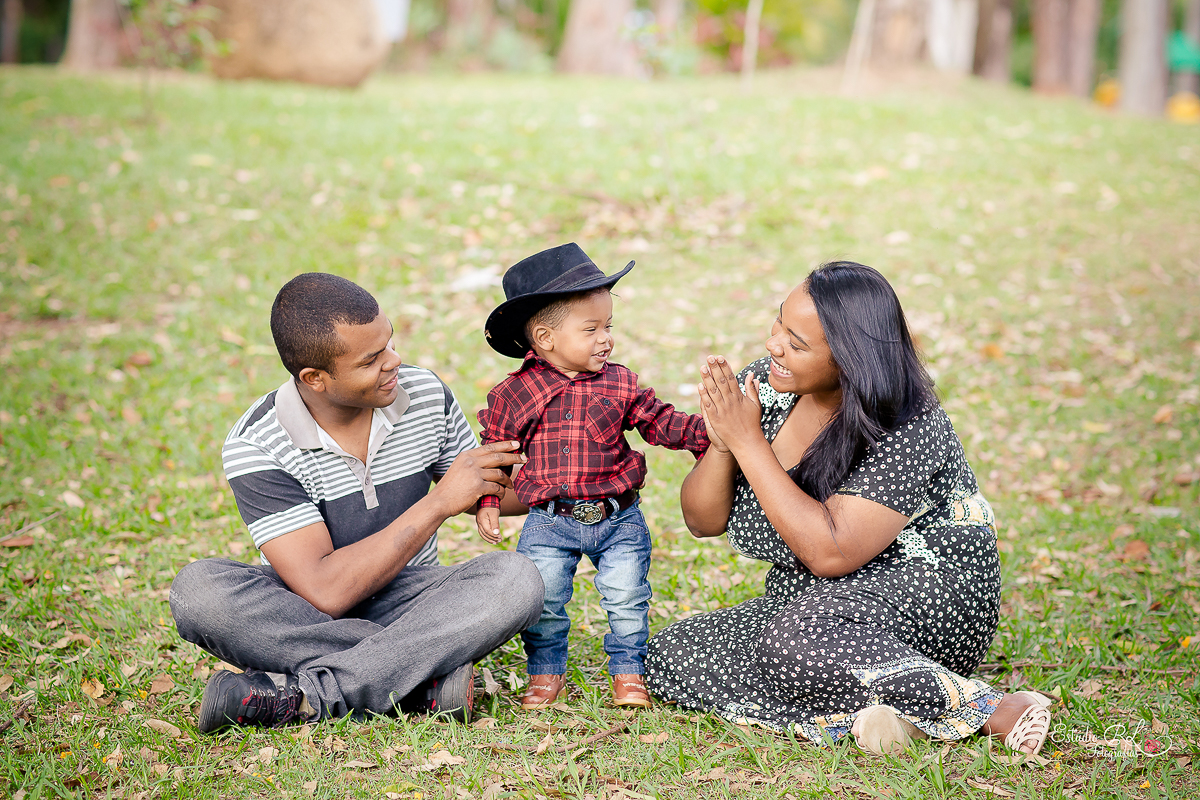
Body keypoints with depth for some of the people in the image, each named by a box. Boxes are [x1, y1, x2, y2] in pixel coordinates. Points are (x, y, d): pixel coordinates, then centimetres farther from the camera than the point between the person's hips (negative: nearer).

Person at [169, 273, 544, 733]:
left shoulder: (425, 394, -6)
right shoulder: (255, 446, -19)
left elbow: (490, 490, 13)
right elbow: (325, 592, -27)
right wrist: (439, 503, -25)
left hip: (408, 602, 3)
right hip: (304, 618, -2)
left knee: (516, 579, -27)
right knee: (199, 589, -31)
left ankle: (297, 697, -30)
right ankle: (428, 677, -30)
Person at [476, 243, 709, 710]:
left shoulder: (619, 383, 0)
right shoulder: (515, 394, -4)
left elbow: (658, 422, 5)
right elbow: (493, 448, 8)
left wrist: (705, 432, -9)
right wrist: (486, 502, 4)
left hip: (618, 518, 1)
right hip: (550, 522, -1)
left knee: (627, 599, 1)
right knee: (542, 601, 0)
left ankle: (628, 671, 20)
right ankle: (546, 672, 21)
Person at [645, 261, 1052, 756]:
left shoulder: (908, 432, -22)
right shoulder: (761, 388, -4)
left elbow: (830, 554, -30)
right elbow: (702, 522, 1)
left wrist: (749, 442, -26)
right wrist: (722, 445, -20)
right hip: (803, 601, 7)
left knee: (797, 637, -38)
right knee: (670, 656, -13)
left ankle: (994, 710, -25)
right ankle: (856, 710, -22)